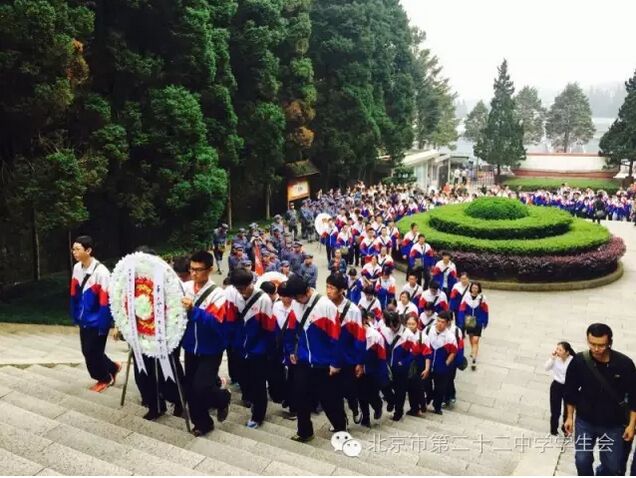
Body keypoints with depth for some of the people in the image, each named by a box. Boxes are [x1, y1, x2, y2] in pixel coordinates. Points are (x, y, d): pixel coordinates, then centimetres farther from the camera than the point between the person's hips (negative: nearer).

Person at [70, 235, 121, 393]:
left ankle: (104, 378, 29)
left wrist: (104, 325, -16)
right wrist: (75, 316, 11)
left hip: (97, 321, -7)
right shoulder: (76, 268, 0)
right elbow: (74, 295, 8)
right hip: (84, 320, 7)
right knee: (87, 351, 14)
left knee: (92, 352, 3)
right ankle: (111, 368, 37)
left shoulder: (101, 272, -22)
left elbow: (105, 300, -19)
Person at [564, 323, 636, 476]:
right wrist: (570, 417, 3)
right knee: (582, 461, 4)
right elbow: (571, 391, -1)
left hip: (613, 424, 0)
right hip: (584, 421, 0)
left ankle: (601, 472, 43)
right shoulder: (579, 361, -15)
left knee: (613, 466, 10)